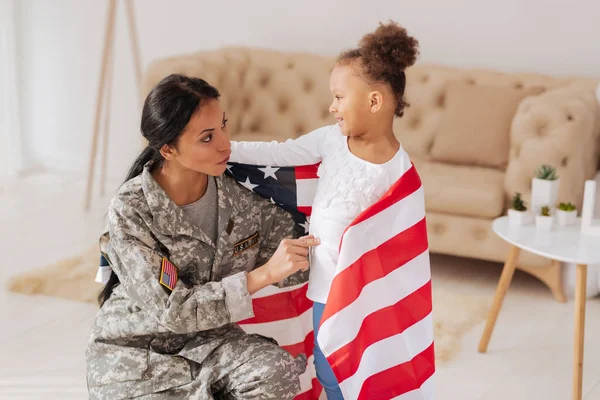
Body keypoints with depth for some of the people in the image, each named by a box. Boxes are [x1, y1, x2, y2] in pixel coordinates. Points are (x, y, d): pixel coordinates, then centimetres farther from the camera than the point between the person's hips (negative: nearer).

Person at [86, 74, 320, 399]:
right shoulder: (130, 211, -21)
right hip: (135, 352, -3)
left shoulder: (241, 188, -10)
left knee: (277, 371, -26)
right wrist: (262, 275, -30)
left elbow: (290, 271, -4)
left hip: (205, 337, 3)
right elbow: (173, 310, -24)